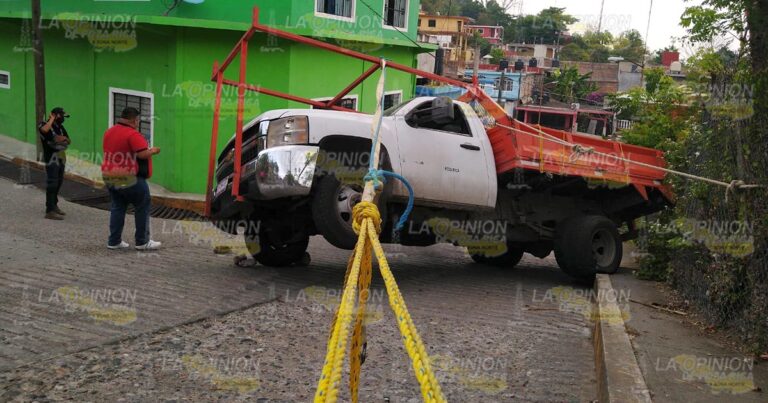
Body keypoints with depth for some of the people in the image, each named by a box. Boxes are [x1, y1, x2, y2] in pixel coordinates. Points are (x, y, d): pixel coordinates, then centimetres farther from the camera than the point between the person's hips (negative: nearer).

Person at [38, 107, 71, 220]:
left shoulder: (60, 127, 14)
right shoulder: (44, 125, -9)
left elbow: (68, 141, 12)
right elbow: (44, 130, -35)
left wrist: (62, 138, -10)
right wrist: (52, 119, -20)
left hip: (60, 158, 9)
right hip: (51, 159, -9)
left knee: (59, 182, 17)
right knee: (52, 184, -11)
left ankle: (54, 205, 31)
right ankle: (50, 211, -13)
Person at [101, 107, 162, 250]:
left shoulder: (109, 132, 11)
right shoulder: (132, 134, -16)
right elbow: (142, 154, -23)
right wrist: (153, 151, -5)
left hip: (108, 176, 8)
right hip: (128, 179, -8)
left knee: (117, 207, 15)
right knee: (143, 206, 4)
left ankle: (114, 241, 14)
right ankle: (142, 242, 7)